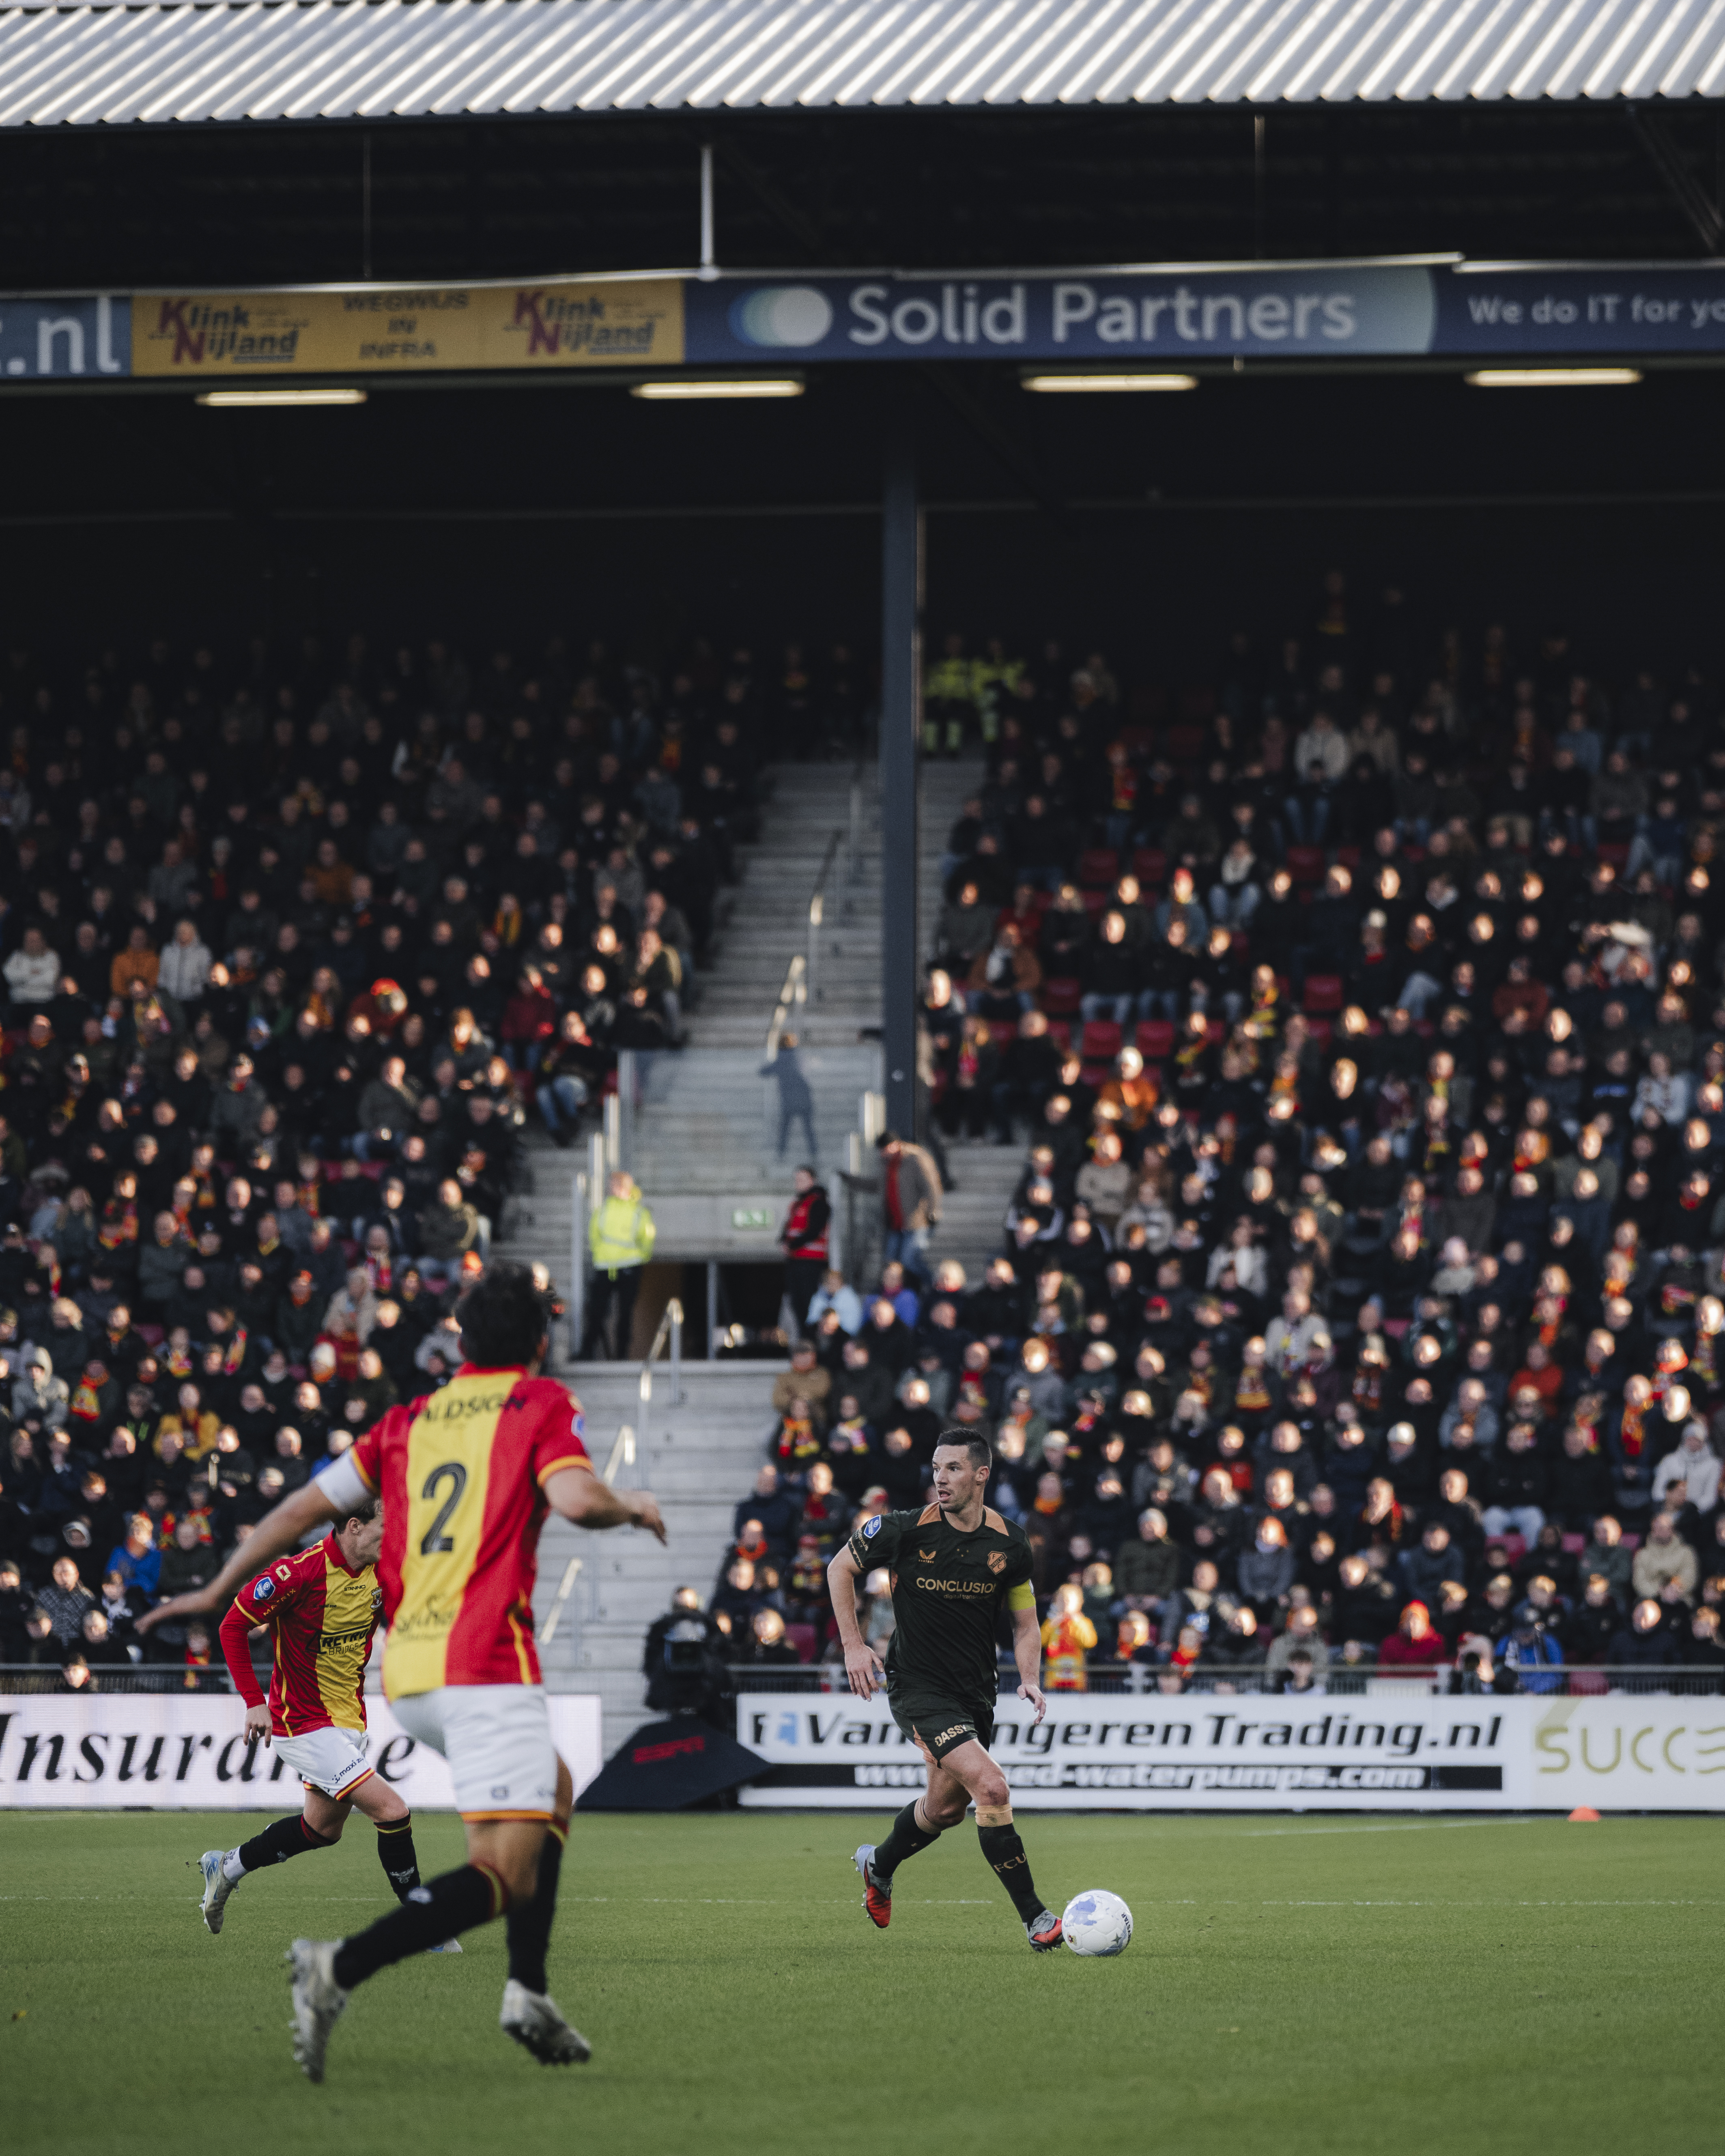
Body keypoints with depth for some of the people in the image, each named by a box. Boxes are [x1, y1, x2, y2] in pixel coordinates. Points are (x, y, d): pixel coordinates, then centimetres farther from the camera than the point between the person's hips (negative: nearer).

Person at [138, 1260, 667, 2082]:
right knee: (506, 1874, -10)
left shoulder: (408, 1421, 17)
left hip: (406, 1671, 7)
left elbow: (306, 1505, 15)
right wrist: (630, 1505, 6)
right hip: (484, 1662, -7)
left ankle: (528, 1990, 18)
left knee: (554, 1792, 28)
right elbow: (575, 1498, -15)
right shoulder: (539, 1403, 2)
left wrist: (219, 1590, 23)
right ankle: (341, 1968, -29)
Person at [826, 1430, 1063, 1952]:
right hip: (918, 1688, -5)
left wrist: (1030, 1680, -10)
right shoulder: (904, 1531, -13)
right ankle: (1035, 1918, -15)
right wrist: (854, 1646, -5)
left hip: (976, 1692, 5)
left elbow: (1025, 1622, 7)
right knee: (992, 1788, -20)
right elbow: (840, 1569, 2)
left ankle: (879, 1866, 50)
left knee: (946, 1808, 18)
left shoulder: (1009, 1545, -4)